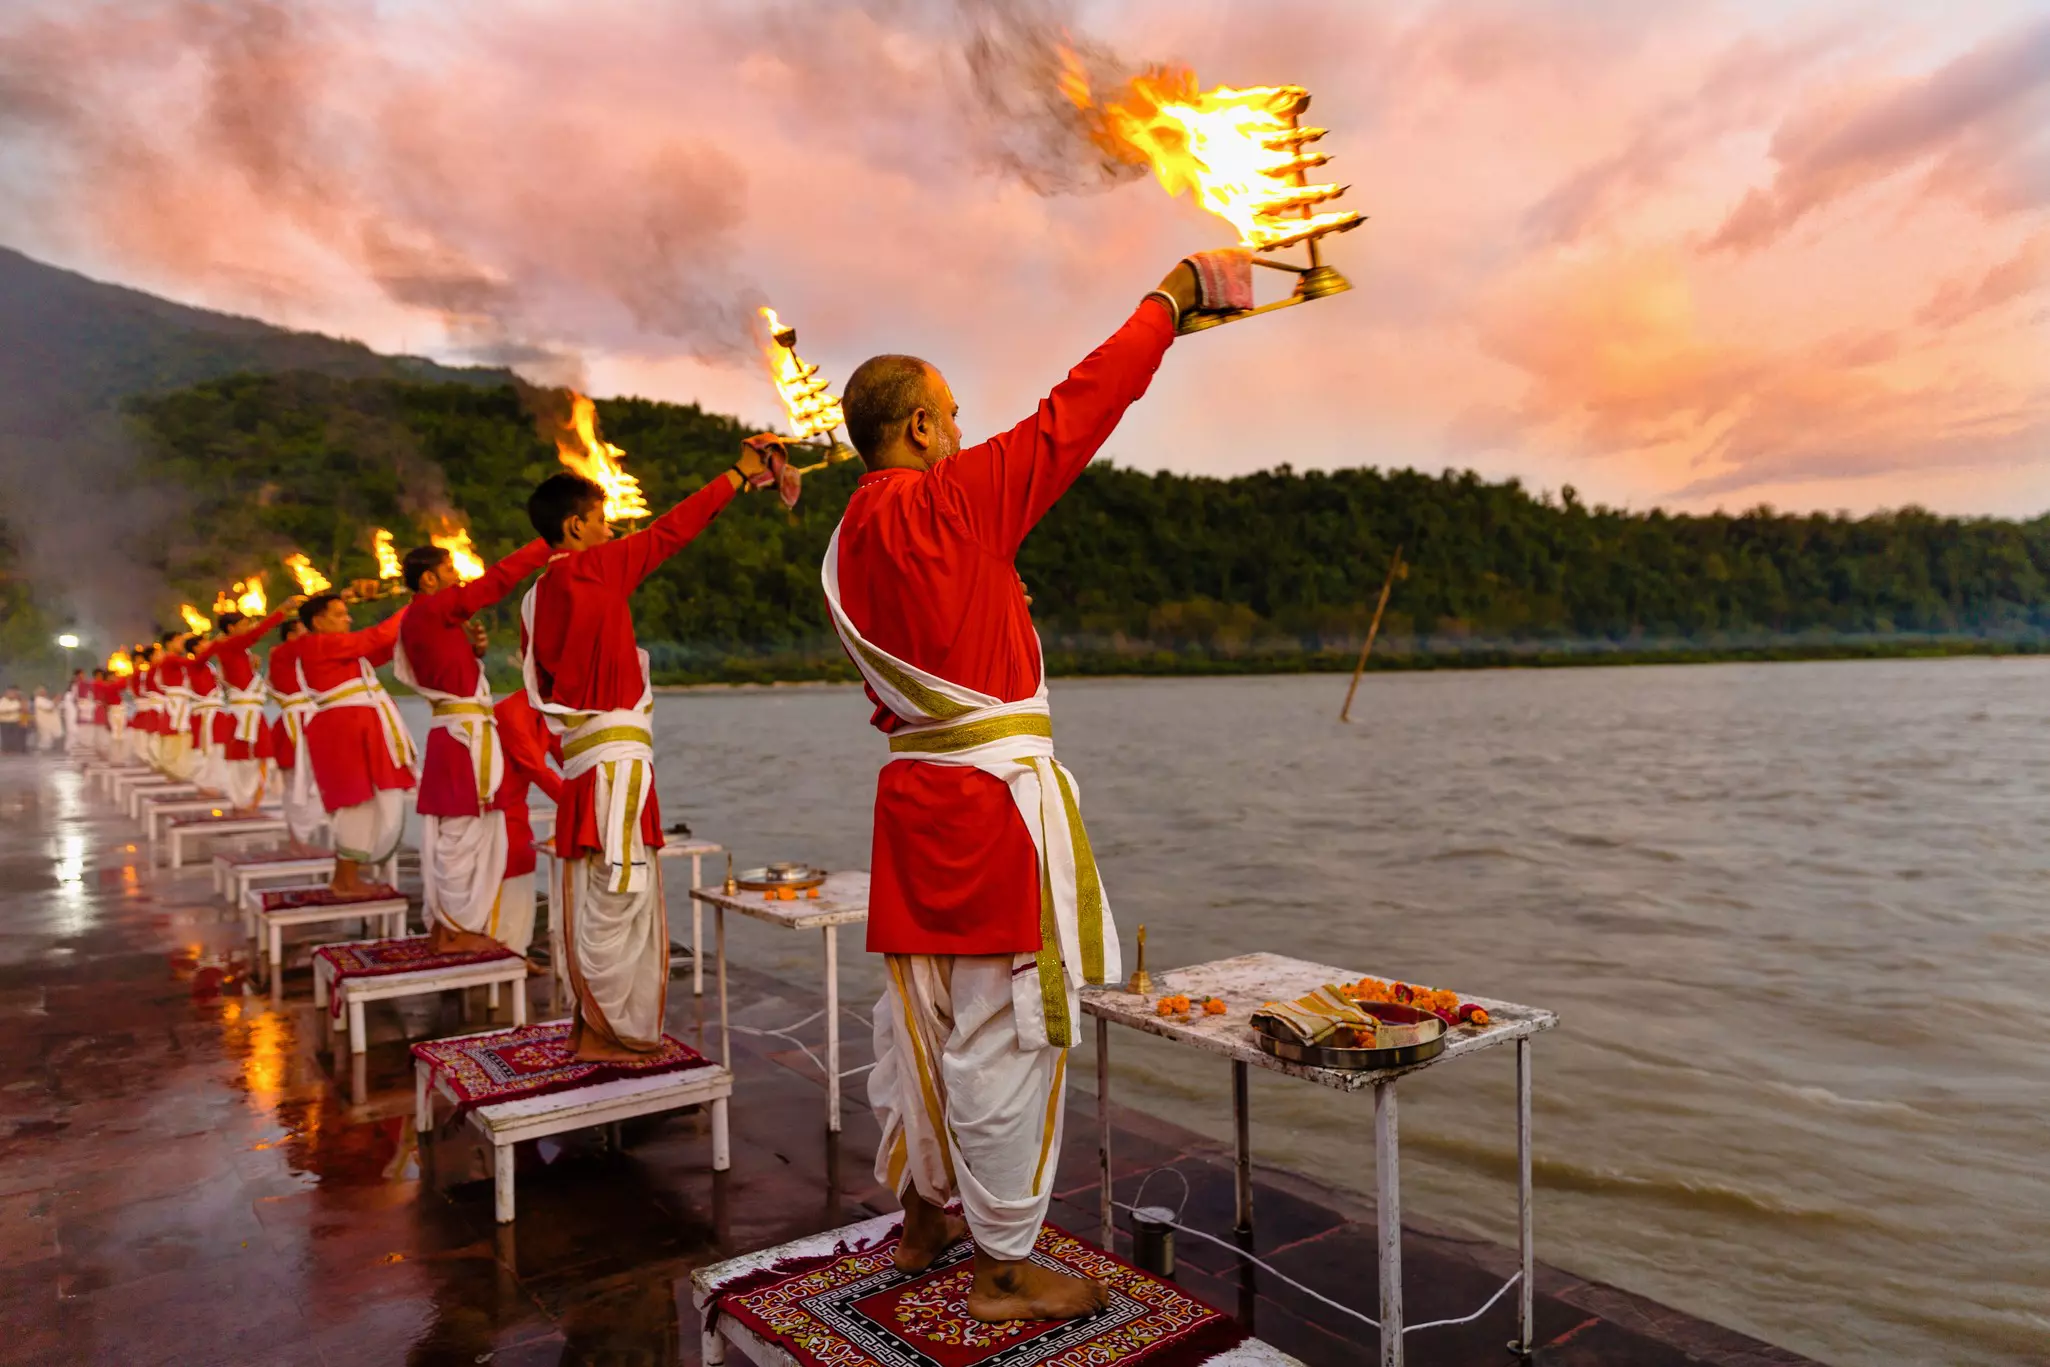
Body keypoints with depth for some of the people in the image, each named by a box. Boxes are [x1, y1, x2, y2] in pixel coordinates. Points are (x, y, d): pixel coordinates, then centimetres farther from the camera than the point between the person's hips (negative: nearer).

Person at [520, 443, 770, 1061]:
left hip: (582, 758, 9)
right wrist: (738, 475, 1)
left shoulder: (536, 598, 13)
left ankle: (590, 1022, 24)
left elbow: (542, 679, 16)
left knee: (591, 893, 14)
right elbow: (671, 531, -6)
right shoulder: (595, 568, -10)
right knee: (617, 894, -3)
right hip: (616, 760, -9)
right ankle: (602, 1032, 5)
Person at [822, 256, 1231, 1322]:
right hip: (994, 794, -9)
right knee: (1002, 1029, 1)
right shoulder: (949, 501, -12)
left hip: (914, 788, 9)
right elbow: (1075, 413, -9)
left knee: (923, 1013, 18)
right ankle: (1003, 1267, 15)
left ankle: (922, 1219, 35)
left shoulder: (848, 543, 11)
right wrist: (1175, 291, 2)